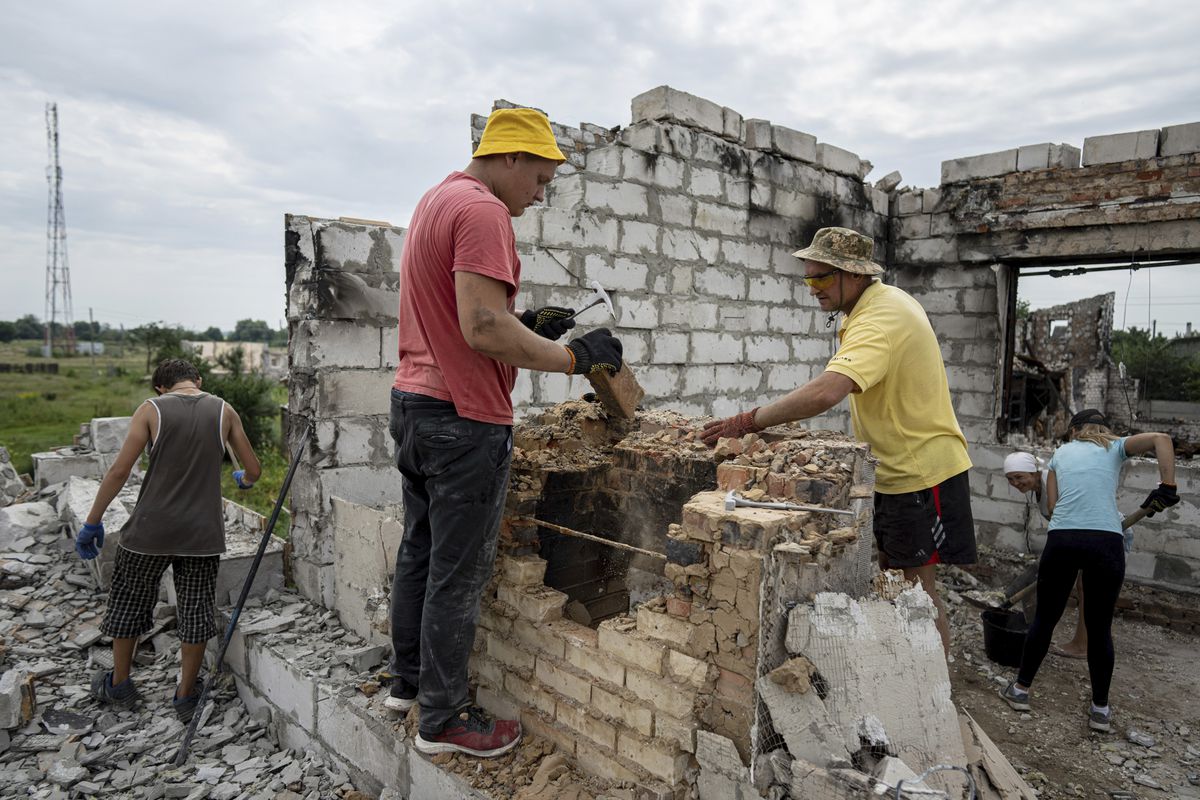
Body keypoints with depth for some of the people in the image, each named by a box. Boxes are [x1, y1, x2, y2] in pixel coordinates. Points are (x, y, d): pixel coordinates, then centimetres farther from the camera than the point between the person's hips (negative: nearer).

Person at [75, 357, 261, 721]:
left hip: (150, 530, -1)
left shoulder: (151, 409, -4)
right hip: (202, 534, 1)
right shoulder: (224, 411, 1)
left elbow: (119, 470, -8)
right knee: (195, 613, 11)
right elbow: (254, 470, 5)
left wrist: (92, 522, 1)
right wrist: (243, 480, 29)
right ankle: (186, 696, 22)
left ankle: (119, 686, 37)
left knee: (128, 605, 20)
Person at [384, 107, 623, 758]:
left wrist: (530, 325, 10)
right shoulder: (482, 211, -15)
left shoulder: (435, 200, 17)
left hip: (413, 403, 10)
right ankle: (444, 718, 15)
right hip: (463, 417, -10)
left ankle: (408, 680, 34)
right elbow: (483, 329, -25)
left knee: (420, 550, 19)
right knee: (459, 572, 1)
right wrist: (574, 357, -16)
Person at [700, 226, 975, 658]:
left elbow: (826, 391, -43)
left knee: (917, 585, 1)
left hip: (922, 471, -10)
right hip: (895, 469, 10)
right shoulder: (885, 301, 7)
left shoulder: (880, 320, -26)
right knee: (887, 575, 16)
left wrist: (748, 422, -40)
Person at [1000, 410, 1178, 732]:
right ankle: (1100, 709, 23)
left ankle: (1021, 689, 25)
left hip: (1061, 539, 1)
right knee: (1100, 628, 13)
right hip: (1106, 542, -1)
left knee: (1044, 619, 14)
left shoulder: (1061, 453, 23)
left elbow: (1053, 504, 14)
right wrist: (1167, 488, -1)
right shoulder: (1115, 447, 19)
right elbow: (1161, 438, 0)